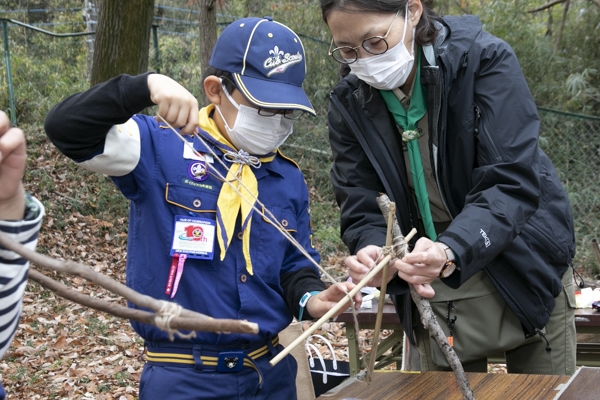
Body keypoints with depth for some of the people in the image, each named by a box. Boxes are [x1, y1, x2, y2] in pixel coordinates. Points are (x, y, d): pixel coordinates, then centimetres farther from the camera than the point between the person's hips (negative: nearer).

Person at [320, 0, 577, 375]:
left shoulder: (485, 60, -18)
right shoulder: (349, 104, -7)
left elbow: (511, 184, -25)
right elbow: (363, 211, -7)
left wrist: (451, 252, -42)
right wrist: (373, 254, -32)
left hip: (527, 277, -2)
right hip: (437, 293, 2)